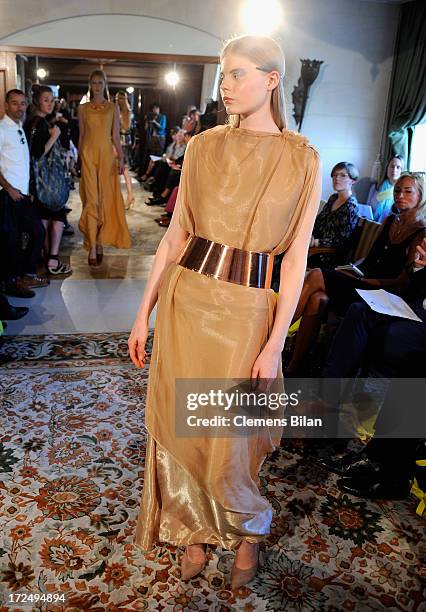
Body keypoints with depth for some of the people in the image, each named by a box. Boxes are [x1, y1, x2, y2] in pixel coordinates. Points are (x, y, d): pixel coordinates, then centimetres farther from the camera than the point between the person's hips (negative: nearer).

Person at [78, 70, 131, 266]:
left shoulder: (113, 108, 8)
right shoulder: (83, 108, 9)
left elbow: (116, 136, 4)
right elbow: (81, 136, 12)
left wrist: (121, 157, -6)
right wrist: (79, 158, 10)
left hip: (107, 154, 1)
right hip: (88, 154, 0)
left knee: (106, 198, 1)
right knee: (91, 199, -8)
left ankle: (100, 241, 14)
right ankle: (92, 247, -9)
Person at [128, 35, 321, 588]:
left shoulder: (302, 160, -2)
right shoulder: (203, 147, 6)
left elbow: (296, 257, -4)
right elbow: (177, 234, 6)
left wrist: (275, 343, -10)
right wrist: (144, 313, 3)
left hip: (247, 309, -3)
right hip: (185, 296, 3)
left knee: (228, 441, 6)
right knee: (179, 427, 11)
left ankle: (248, 531, 40)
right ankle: (195, 530, 40)